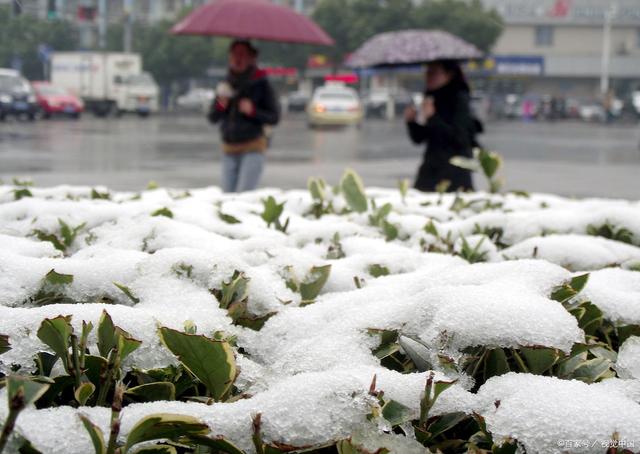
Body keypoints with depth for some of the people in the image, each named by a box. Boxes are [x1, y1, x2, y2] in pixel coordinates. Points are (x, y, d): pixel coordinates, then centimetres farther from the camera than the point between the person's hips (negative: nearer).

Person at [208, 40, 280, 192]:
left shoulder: (261, 83, 0)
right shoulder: (226, 84, 10)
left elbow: (274, 117, -2)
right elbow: (212, 118, 9)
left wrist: (253, 111, -16)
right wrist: (221, 105, -10)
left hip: (253, 148, -4)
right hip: (229, 150, 4)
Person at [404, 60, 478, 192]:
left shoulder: (460, 98, -7)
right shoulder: (431, 98, 12)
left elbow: (460, 138, -16)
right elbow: (418, 138, 15)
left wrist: (433, 118, -19)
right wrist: (411, 121, -4)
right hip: (432, 168, 6)